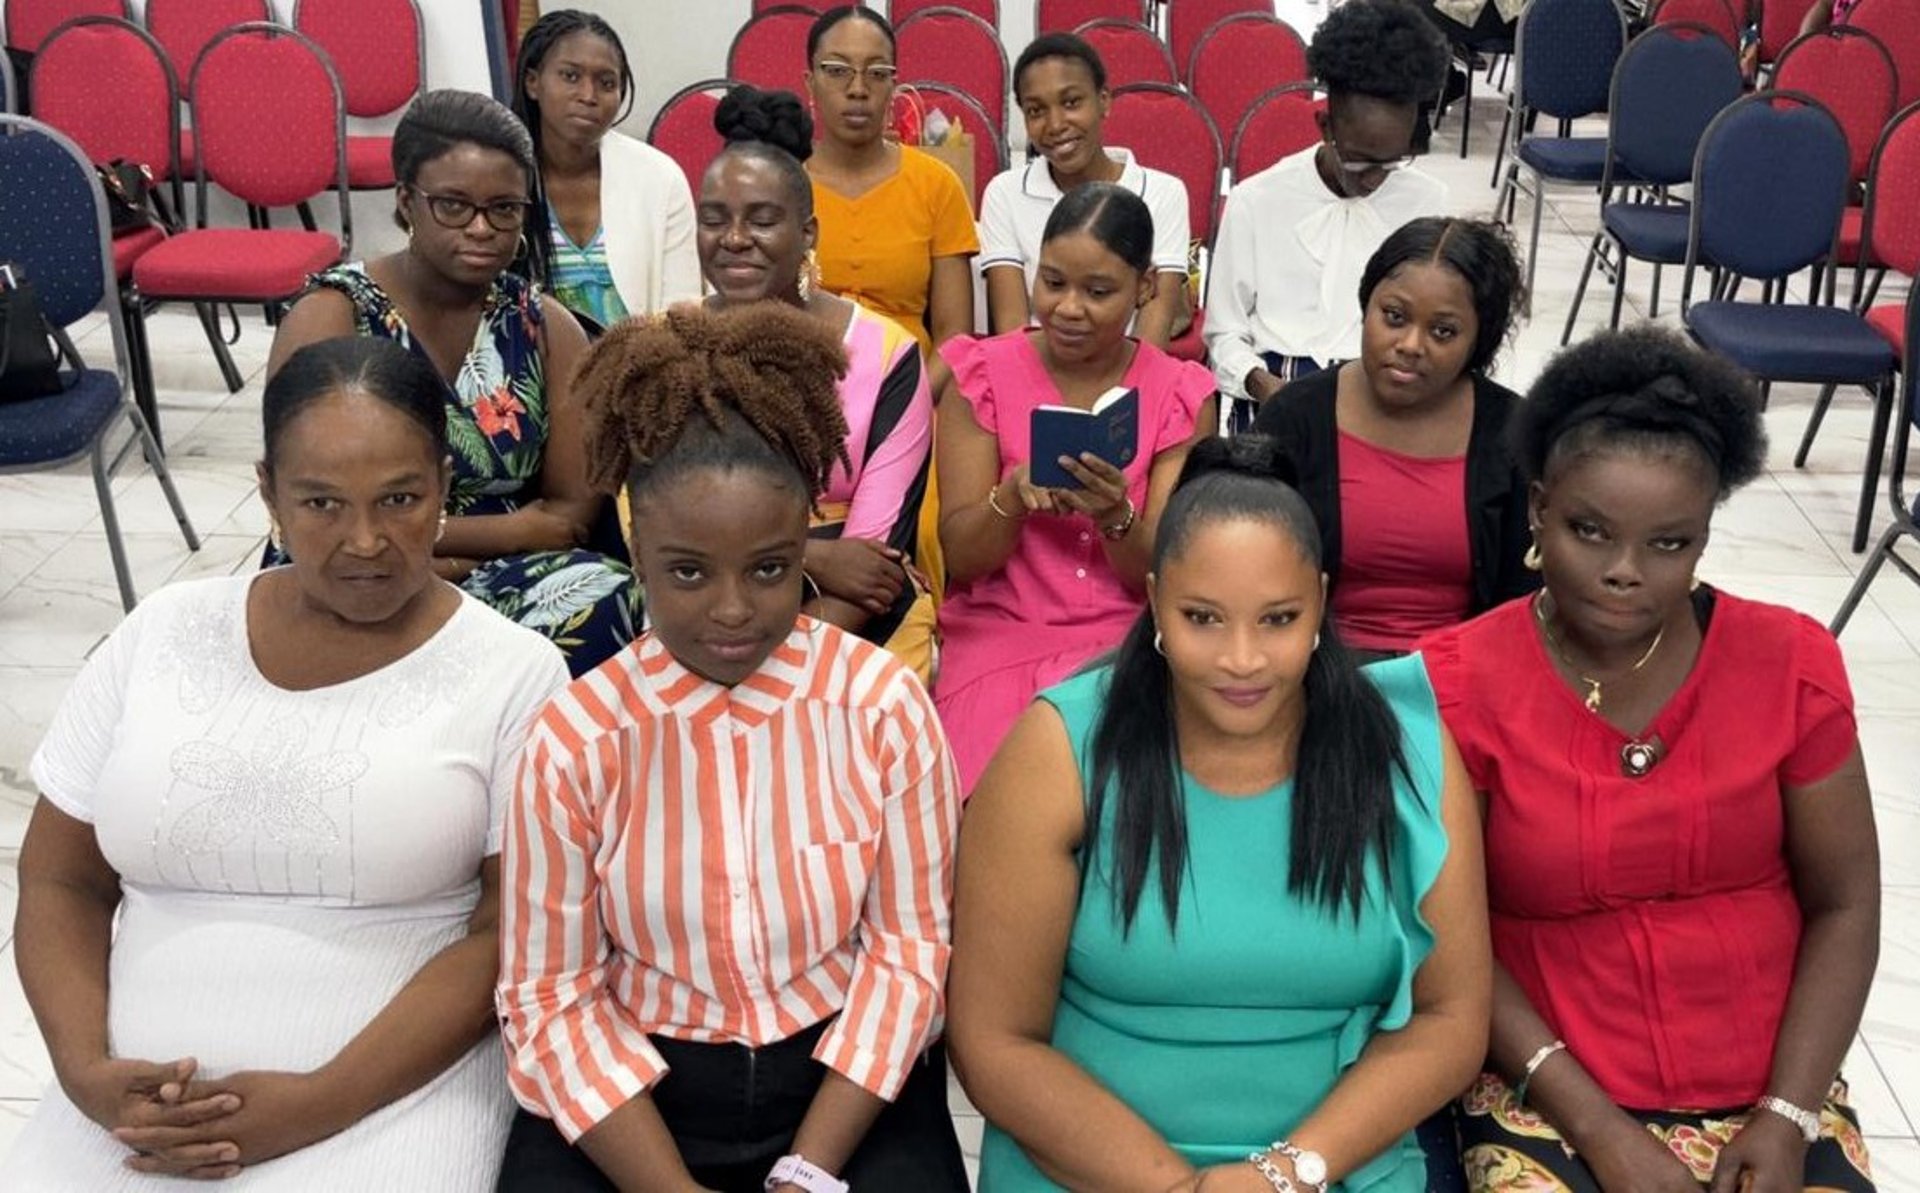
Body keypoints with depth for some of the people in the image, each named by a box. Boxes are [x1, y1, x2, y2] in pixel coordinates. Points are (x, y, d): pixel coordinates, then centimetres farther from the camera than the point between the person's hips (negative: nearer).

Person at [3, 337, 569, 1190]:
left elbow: (510, 934, -7)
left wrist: (321, 1103, -14)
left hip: (393, 1097, -3)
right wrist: (86, 1071, -6)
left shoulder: (513, 672, -5)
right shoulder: (163, 633, 5)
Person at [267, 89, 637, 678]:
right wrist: (512, 530, -11)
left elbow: (570, 514, 2)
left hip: (506, 579, 4)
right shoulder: (330, 319, -6)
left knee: (608, 603, -29)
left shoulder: (545, 327, 5)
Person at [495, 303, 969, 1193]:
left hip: (849, 1083, 0)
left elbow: (909, 945, -5)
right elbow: (553, 993, -5)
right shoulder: (576, 738, -10)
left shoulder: (883, 703, -9)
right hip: (633, 1090, 0)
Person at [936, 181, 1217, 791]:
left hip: (1128, 645, 1)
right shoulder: (983, 374, 2)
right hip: (1000, 635, 0)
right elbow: (961, 557, -2)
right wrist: (1013, 495, -23)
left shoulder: (1181, 395, 3)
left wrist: (1115, 518, -22)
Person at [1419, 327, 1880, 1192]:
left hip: (1766, 1096, 3)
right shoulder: (1459, 683, -10)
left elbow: (1844, 904, 2)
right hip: (1547, 1098, -2)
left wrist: (1786, 1119, -7)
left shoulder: (1789, 664, -3)